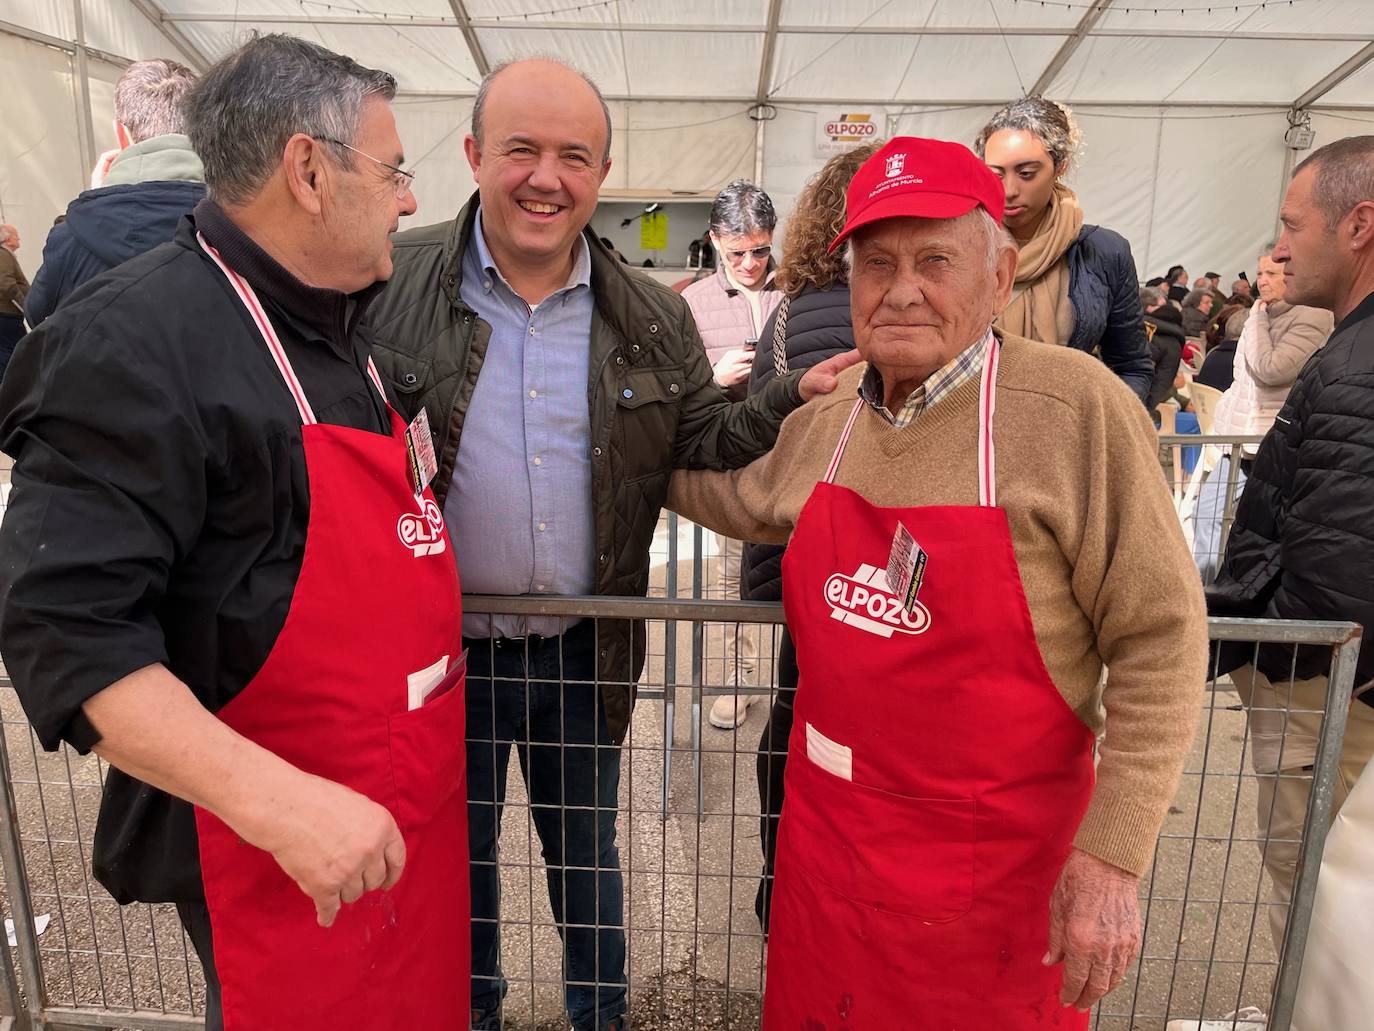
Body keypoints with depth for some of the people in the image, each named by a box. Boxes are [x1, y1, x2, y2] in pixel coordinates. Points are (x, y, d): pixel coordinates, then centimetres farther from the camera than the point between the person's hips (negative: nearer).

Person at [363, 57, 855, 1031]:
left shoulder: (653, 319, 0)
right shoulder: (393, 285, -8)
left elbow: (700, 444, 3)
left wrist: (795, 399, -14)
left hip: (585, 653, 2)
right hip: (442, 648, -1)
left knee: (587, 848, 23)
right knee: (458, 854, 21)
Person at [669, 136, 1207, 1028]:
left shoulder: (1075, 407, -18)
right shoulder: (821, 426, 0)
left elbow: (1159, 637, -16)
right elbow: (744, 500, 21)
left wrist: (1112, 855, -17)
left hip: (996, 859, -5)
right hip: (826, 829, 5)